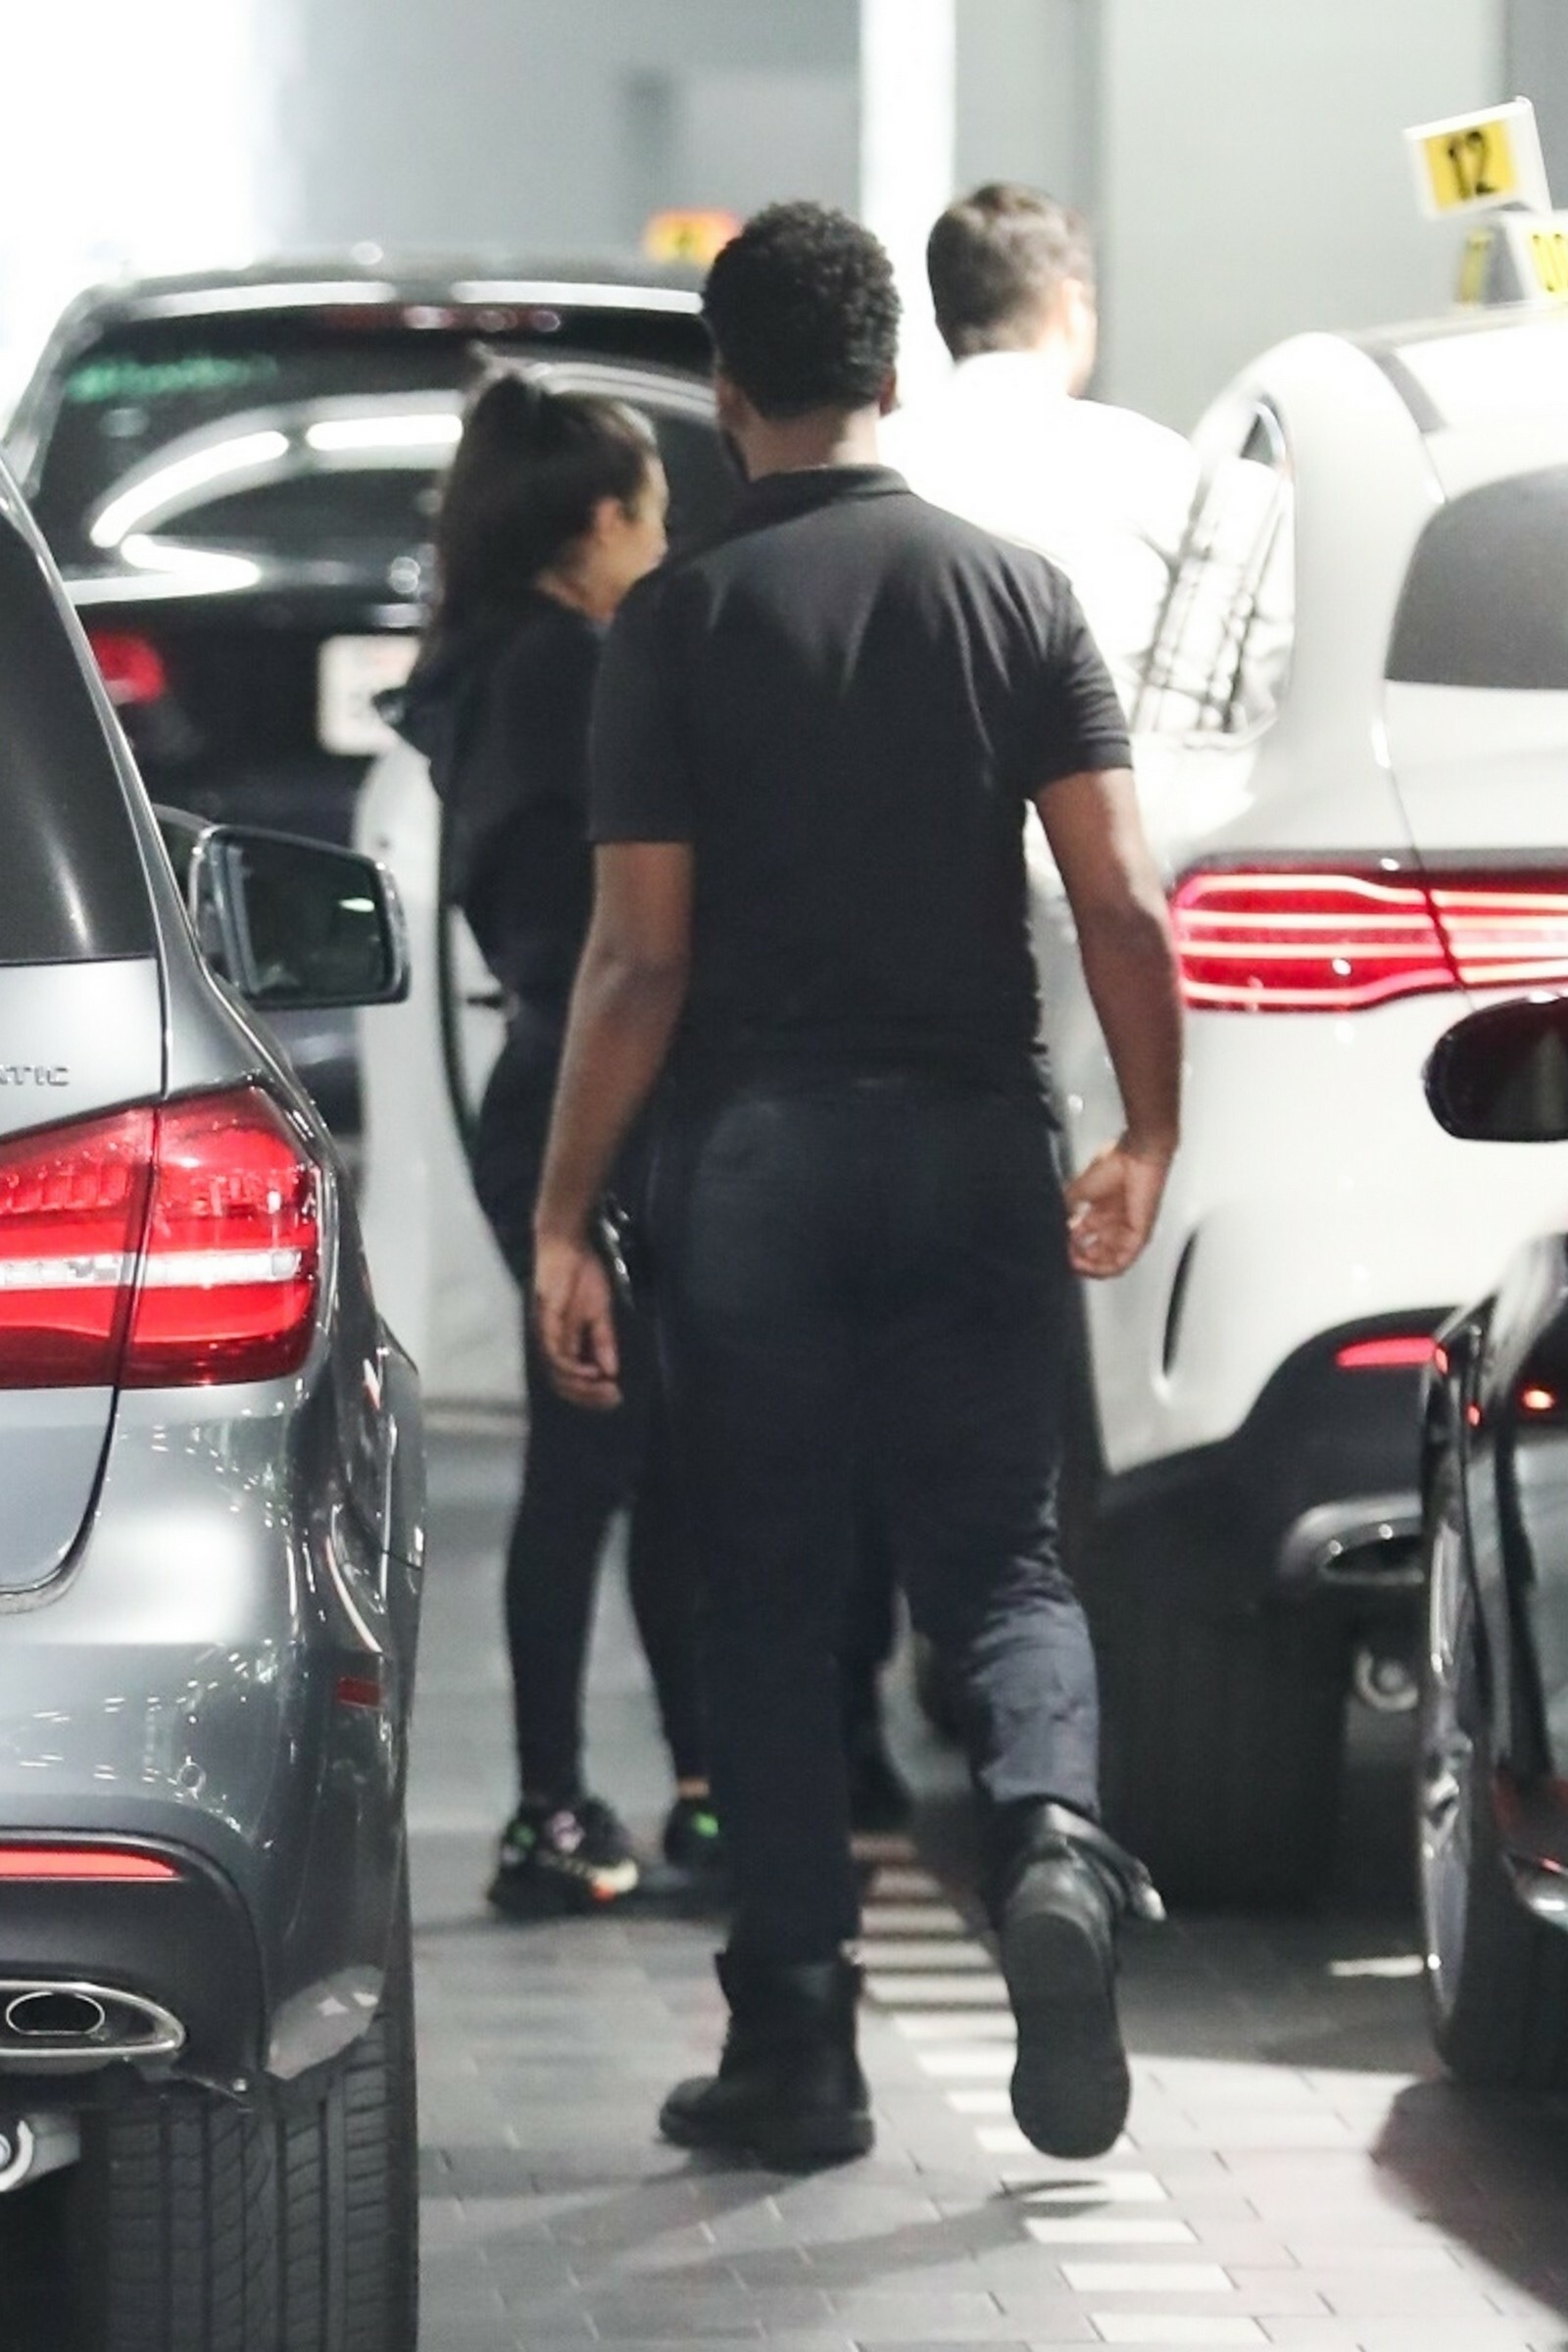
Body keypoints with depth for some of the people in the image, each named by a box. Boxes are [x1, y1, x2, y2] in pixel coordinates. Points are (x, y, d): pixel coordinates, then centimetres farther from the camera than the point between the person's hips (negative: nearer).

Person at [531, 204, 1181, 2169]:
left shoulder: (680, 622, -5)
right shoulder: (1015, 592, 2)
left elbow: (640, 954, -8)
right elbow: (1122, 900, -3)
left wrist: (563, 1219, -3)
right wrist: (1148, 1134, 10)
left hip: (757, 1157, -2)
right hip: (975, 1144, 2)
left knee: (769, 1602, 7)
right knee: (997, 1561, 10)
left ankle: (796, 2045, 7)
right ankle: (1051, 1837, -20)